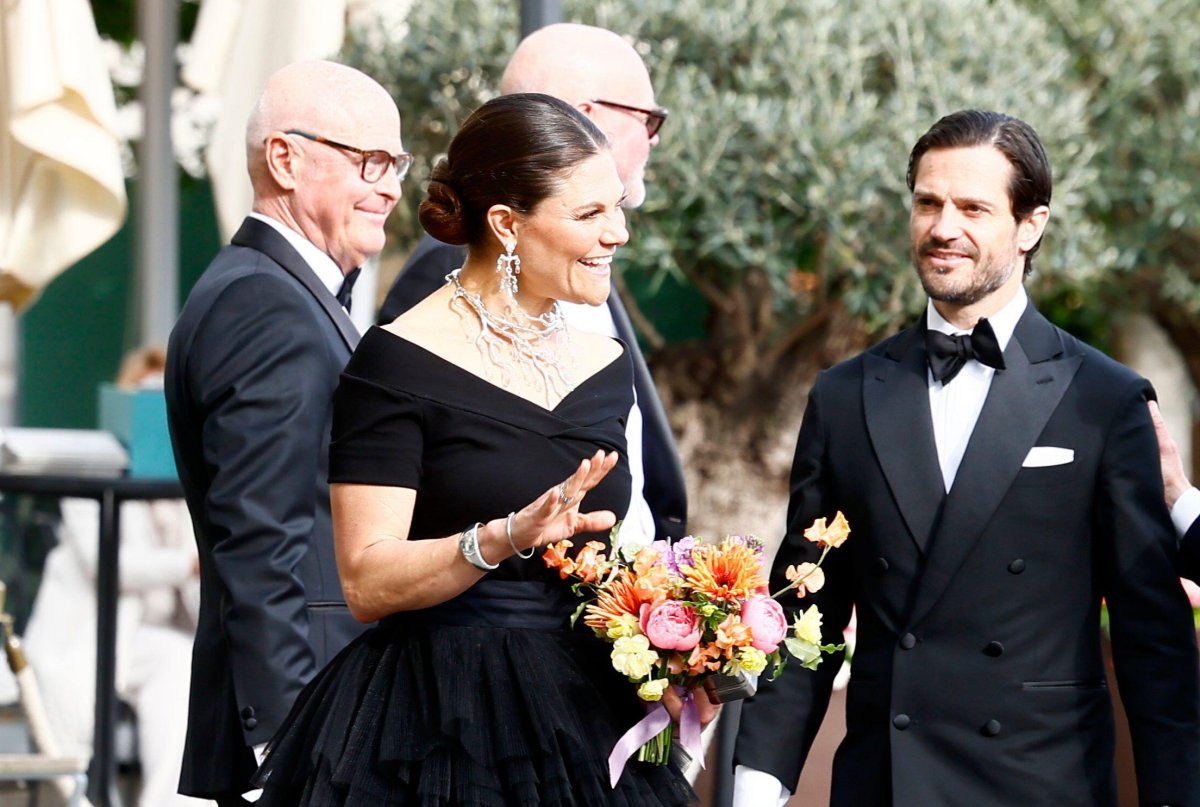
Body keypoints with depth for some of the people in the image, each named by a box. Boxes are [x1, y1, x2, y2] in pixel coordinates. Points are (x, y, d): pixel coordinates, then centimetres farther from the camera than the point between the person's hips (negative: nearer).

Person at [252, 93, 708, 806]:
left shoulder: (607, 364, 10)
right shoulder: (401, 363, -9)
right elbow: (368, 581, -14)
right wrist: (505, 539, -28)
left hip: (583, 723, 6)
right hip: (438, 730, -6)